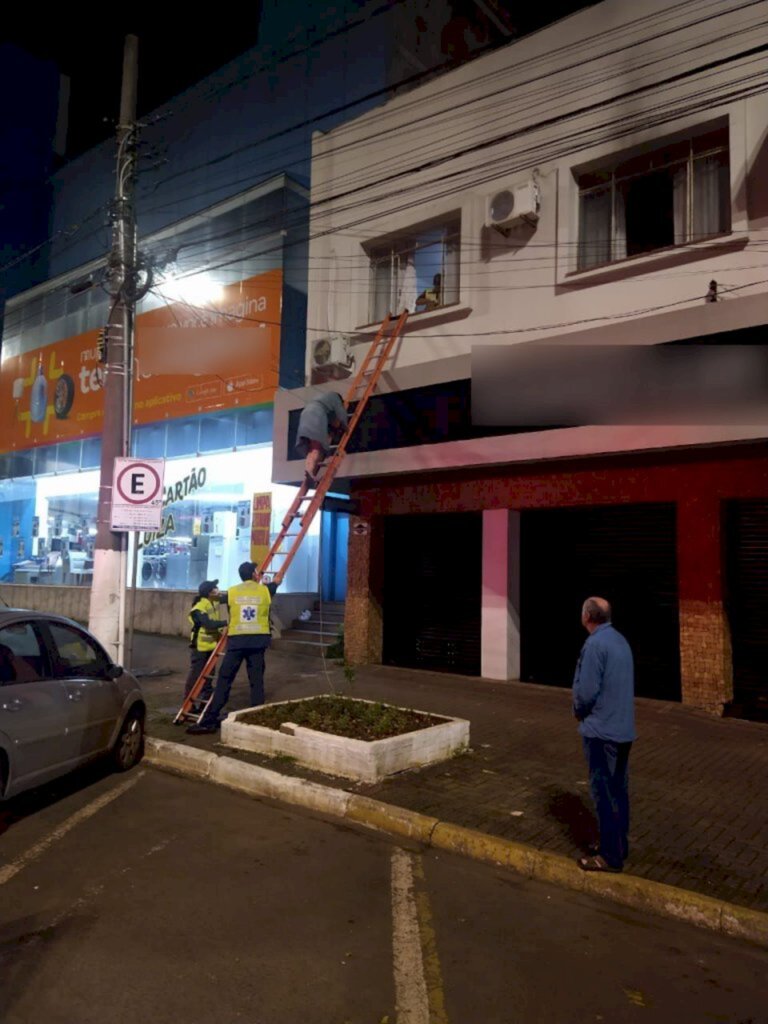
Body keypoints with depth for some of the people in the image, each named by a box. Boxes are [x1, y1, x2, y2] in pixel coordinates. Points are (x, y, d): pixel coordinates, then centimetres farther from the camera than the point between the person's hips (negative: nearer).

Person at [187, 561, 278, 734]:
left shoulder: (231, 592, 4)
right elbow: (275, 583, 27)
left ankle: (209, 721, 1)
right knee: (256, 680, 8)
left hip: (236, 639, 0)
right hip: (258, 638, 0)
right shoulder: (265, 590, 4)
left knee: (224, 680, 2)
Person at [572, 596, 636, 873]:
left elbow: (586, 691, -21)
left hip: (601, 729, -9)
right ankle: (619, 845, 28)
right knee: (619, 790, 17)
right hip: (623, 728, 9)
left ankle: (610, 856, 8)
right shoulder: (621, 641, 8)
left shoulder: (595, 644, -19)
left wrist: (579, 711, 0)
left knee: (604, 794, 0)